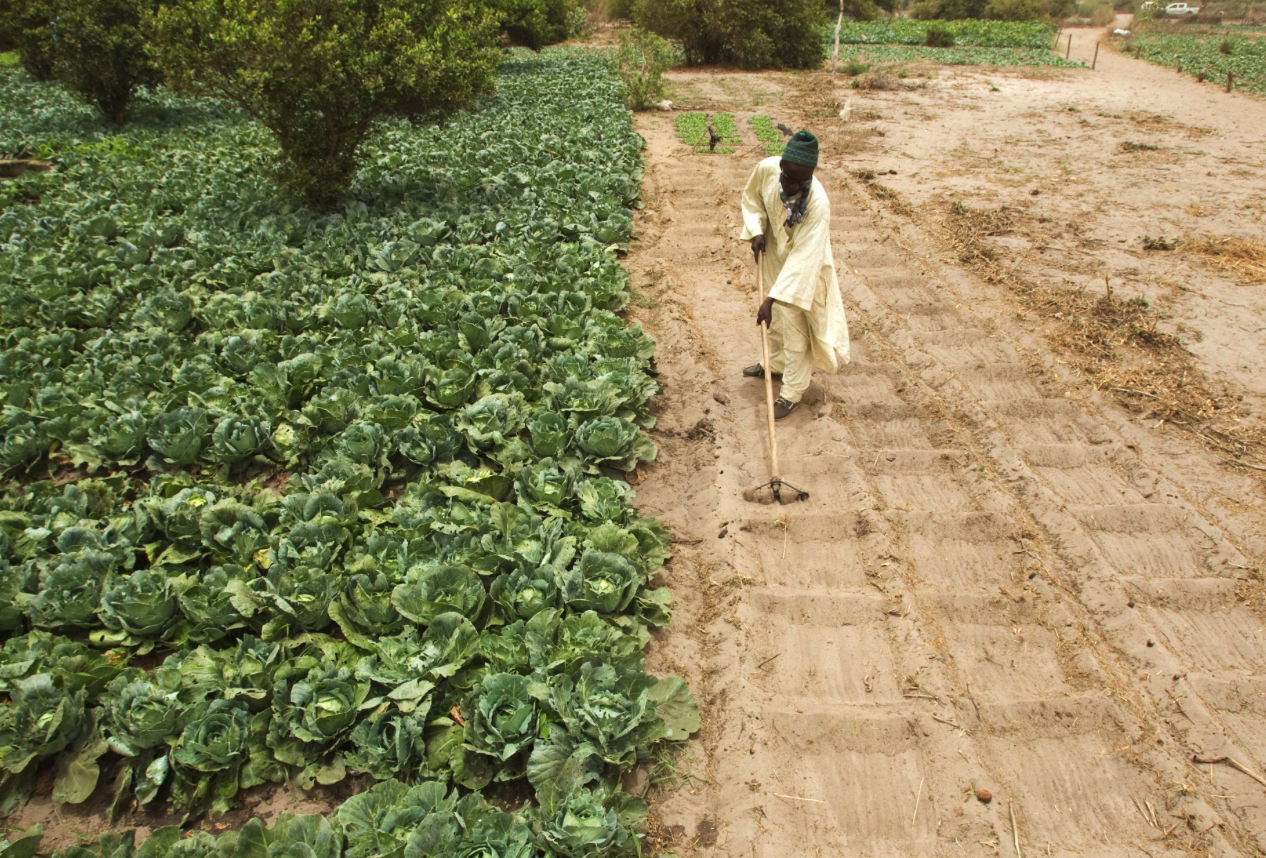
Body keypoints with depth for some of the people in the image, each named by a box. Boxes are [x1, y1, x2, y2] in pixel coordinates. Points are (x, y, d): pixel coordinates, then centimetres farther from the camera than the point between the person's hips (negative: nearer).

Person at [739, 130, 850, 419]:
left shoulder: (818, 204, -37)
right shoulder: (767, 169, -22)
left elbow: (802, 260, -36)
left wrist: (772, 299, -39)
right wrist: (756, 231, -11)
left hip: (802, 269, -6)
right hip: (774, 256, 6)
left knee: (796, 331, 7)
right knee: (776, 320, 26)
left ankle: (791, 393, 25)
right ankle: (774, 365, 51)